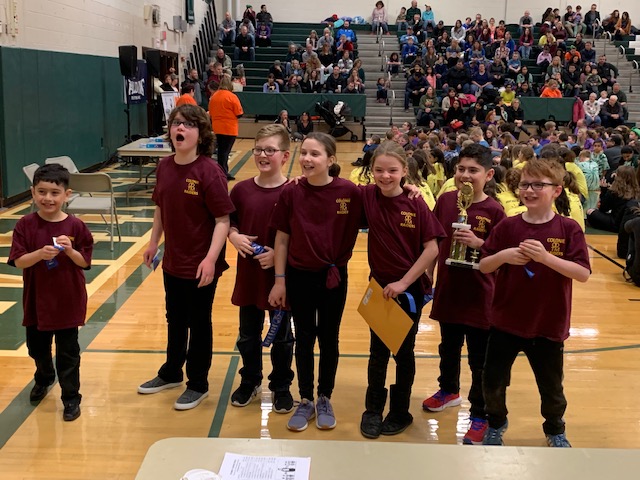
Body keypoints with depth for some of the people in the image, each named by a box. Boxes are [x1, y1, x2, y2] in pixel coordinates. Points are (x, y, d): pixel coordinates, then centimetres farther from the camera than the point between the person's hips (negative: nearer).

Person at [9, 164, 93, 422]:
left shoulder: (75, 226, -11)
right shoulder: (25, 225, -8)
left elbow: (85, 262, -7)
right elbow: (18, 261, -12)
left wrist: (70, 250, -25)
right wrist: (40, 253, -29)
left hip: (68, 302, -2)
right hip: (36, 301, 3)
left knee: (67, 352, 6)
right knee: (37, 347, 22)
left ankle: (71, 397, 19)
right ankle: (44, 378, 50)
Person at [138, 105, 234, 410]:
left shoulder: (209, 171, -19)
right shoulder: (164, 167, 0)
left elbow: (223, 219, -20)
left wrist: (211, 258, -26)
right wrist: (153, 243, 14)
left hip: (200, 266, -6)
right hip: (172, 261, 6)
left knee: (198, 324, 10)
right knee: (175, 320, 22)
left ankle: (198, 384, 26)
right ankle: (171, 373, 41)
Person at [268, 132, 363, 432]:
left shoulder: (349, 192, -12)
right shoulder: (291, 193, -7)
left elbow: (355, 230, -1)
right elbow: (282, 238, -2)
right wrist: (280, 280, -2)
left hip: (334, 277, -1)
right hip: (299, 277, 1)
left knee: (328, 339, 13)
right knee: (304, 339, 12)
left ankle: (325, 399, 30)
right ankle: (305, 401, 27)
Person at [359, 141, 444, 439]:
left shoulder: (415, 204, -13)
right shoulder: (367, 196, -7)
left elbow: (432, 249, -13)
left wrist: (404, 282, -14)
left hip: (410, 287, -2)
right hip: (379, 285, 2)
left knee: (404, 352, 12)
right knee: (378, 351, 11)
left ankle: (400, 412, 27)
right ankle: (373, 410, 27)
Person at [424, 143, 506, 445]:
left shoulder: (494, 210, -13)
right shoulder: (446, 200, -1)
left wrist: (478, 243, -28)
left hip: (479, 295, -4)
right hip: (448, 289, 5)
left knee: (480, 360, 5)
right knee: (448, 348, 24)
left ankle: (480, 415, 20)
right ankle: (449, 390, 48)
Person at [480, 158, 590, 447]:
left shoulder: (568, 229, -10)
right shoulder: (507, 227, -4)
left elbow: (583, 274, -17)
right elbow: (483, 266, -1)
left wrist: (546, 257, -28)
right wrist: (503, 255, -22)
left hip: (548, 326, -1)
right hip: (506, 322, 2)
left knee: (551, 388, 15)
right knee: (492, 382, 9)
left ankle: (555, 430, 42)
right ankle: (496, 424, 38)